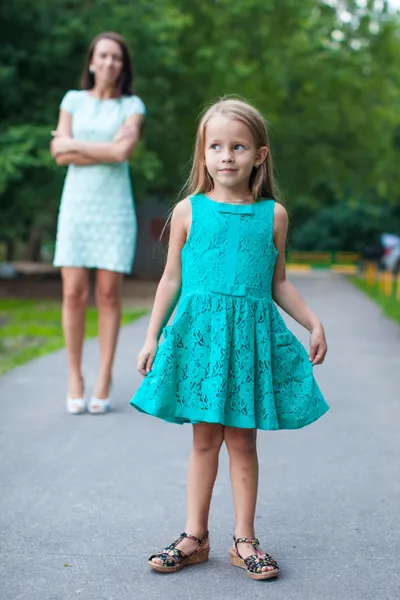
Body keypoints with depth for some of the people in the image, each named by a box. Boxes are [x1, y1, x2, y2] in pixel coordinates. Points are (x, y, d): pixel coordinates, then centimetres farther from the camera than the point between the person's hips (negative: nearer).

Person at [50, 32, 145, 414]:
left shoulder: (132, 106, 4)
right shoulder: (73, 100, 8)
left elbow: (122, 152, -14)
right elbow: (60, 154, -4)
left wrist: (75, 145, -6)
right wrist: (107, 148, -10)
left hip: (114, 208, -1)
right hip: (77, 205, 1)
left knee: (108, 294, -4)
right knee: (74, 293, -5)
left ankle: (103, 382, 4)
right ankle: (74, 379, 7)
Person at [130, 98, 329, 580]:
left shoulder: (273, 215, 4)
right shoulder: (189, 211, 1)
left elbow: (278, 284, 13)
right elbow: (171, 278, 6)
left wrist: (314, 324, 7)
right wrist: (152, 337, 5)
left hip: (251, 334, 0)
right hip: (199, 332, 0)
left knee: (242, 438, 5)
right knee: (205, 437, 7)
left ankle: (244, 540, 18)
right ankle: (195, 537, 20)